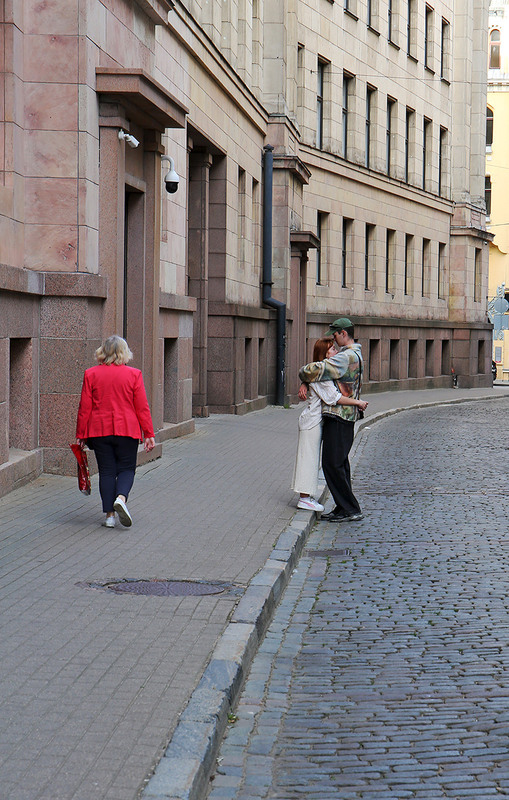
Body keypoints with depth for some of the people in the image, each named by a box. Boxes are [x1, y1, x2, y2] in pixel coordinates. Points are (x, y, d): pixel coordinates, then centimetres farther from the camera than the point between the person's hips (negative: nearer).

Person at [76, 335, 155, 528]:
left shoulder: (91, 374, 0)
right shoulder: (133, 374, -2)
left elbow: (84, 408, 1)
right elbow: (142, 407, -2)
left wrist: (81, 435, 8)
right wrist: (149, 434, 3)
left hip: (99, 430, 1)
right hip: (127, 430, -1)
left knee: (106, 471, 7)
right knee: (126, 468, 9)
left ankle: (109, 515, 3)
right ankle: (121, 497, -19)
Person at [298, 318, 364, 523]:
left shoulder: (347, 357, -17)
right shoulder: (352, 355, 18)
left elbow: (315, 370, -25)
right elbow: (324, 369, 17)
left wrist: (303, 374, -2)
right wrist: (305, 384, 1)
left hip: (339, 416, -10)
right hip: (342, 416, 10)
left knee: (333, 464, -8)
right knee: (339, 463, 13)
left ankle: (351, 509, -6)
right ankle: (343, 508, 16)